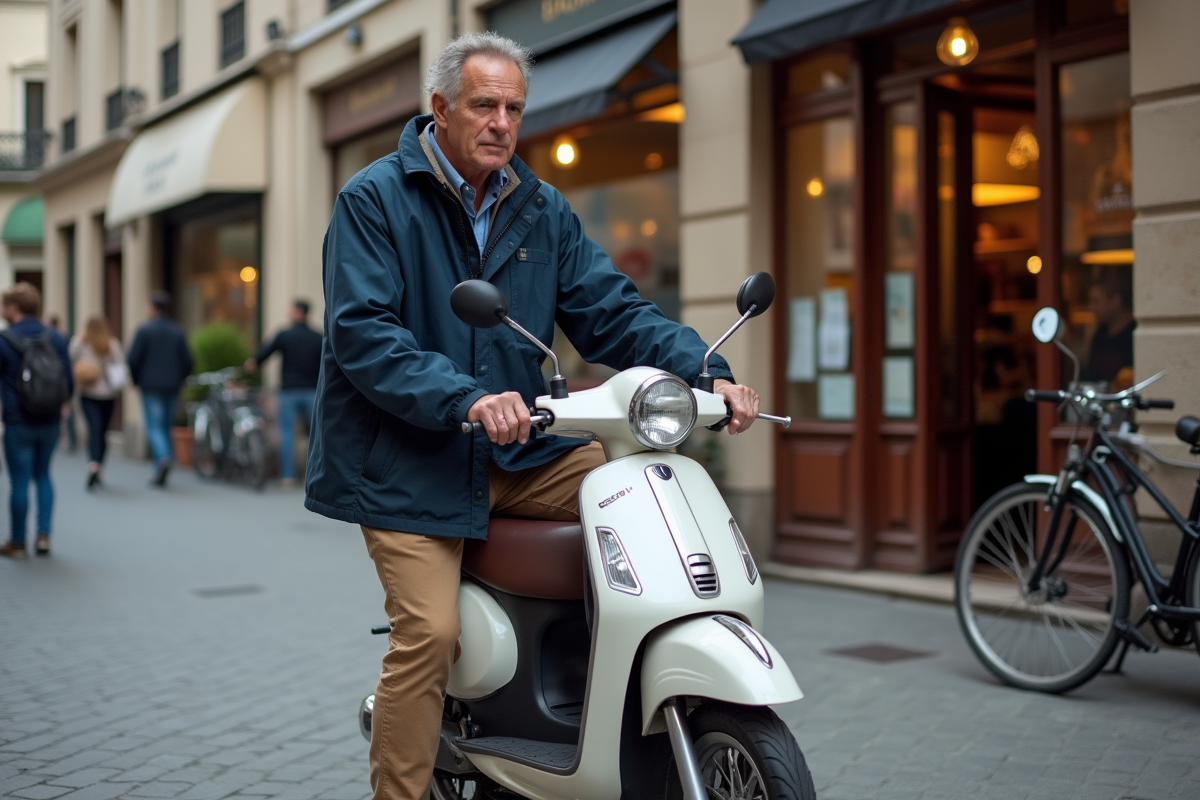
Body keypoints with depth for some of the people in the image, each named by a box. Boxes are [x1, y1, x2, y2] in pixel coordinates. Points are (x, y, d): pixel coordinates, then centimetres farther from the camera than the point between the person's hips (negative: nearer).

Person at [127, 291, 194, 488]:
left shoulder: (144, 329, -6)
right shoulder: (178, 332, 6)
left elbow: (133, 358, -10)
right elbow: (188, 362, 3)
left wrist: (135, 380, 5)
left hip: (150, 385, -4)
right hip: (172, 387, 4)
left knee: (154, 427, -4)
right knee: (166, 427, 11)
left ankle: (163, 457, -30)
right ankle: (160, 475, 11)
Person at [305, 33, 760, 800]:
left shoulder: (542, 209, 12)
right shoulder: (373, 199, -4)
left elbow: (612, 310, 6)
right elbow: (361, 334, -15)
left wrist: (705, 372, -11)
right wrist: (464, 400, -30)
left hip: (520, 450, 5)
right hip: (408, 460, -5)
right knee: (429, 631, -19)